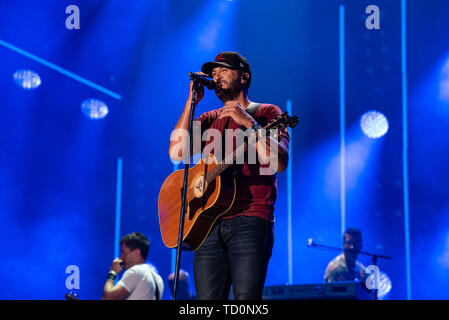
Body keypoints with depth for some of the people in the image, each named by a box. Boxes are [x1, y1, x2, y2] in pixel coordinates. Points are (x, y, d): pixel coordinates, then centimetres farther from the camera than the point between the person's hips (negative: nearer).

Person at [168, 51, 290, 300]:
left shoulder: (266, 113, 7)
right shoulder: (209, 119, 22)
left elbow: (279, 164, -9)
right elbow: (176, 152, 5)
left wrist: (249, 122, -15)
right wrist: (192, 101, 5)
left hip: (250, 221, -5)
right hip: (209, 223, 5)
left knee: (246, 300, -13)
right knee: (207, 299, -1)